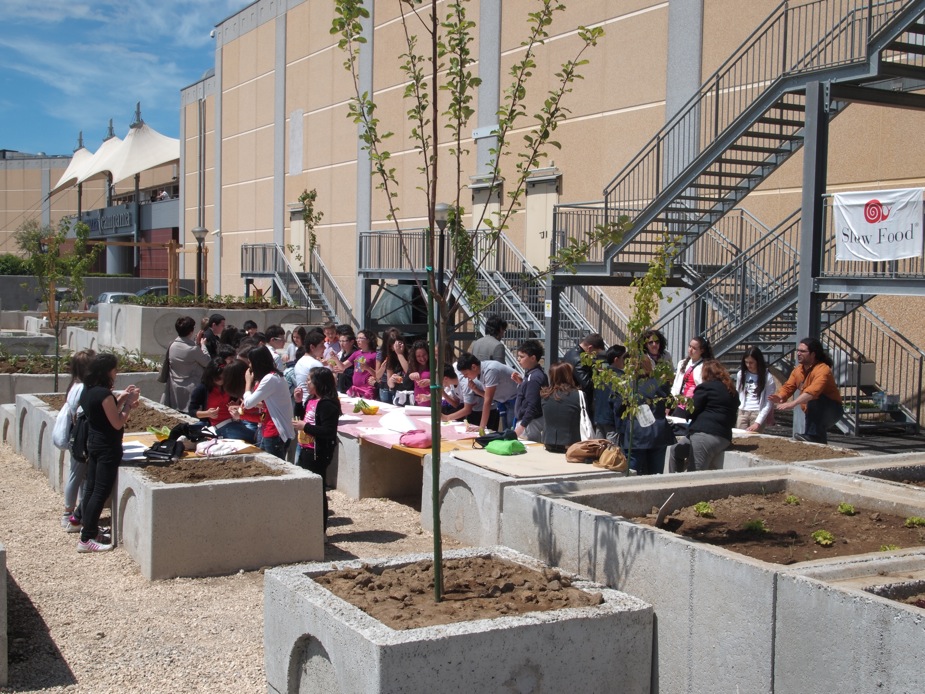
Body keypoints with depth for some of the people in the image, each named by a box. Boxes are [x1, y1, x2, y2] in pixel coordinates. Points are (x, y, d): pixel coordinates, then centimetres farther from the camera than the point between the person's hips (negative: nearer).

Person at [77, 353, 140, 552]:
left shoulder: (87, 391, 6)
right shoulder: (104, 394, -21)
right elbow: (117, 423, -19)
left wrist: (121, 398, 9)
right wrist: (129, 403, -10)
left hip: (93, 444, 9)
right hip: (107, 448, -9)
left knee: (91, 489, 15)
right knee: (101, 492, -4)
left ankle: (89, 530, 25)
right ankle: (87, 539, -1)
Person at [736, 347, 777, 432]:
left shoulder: (768, 377, -5)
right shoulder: (741, 374, 6)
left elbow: (768, 404, -8)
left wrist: (758, 422, -15)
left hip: (758, 413, -4)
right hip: (742, 412, 4)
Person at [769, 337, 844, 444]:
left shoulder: (823, 370, -26)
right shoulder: (798, 370, 1)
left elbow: (812, 391, -43)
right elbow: (788, 387, -3)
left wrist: (792, 404, -53)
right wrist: (780, 397, -27)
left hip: (832, 411, -8)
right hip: (814, 413, 8)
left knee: (814, 398, -36)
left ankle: (812, 435, -40)